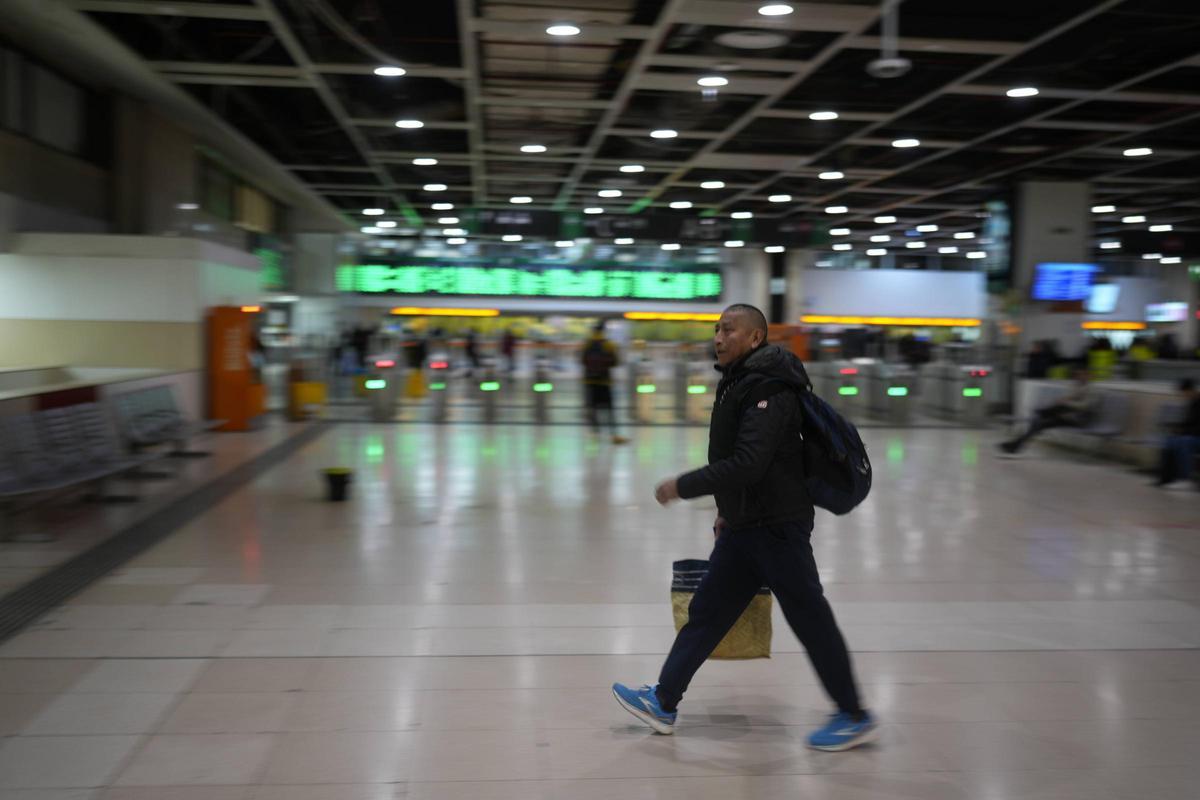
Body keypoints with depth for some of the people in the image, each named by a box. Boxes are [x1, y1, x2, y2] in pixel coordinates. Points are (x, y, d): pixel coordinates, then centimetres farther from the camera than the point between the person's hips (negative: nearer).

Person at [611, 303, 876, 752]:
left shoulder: (769, 390, -19)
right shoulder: (740, 383, 12)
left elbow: (746, 465, -26)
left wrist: (682, 487, -20)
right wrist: (729, 511, 21)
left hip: (777, 526, -10)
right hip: (746, 526, 10)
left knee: (809, 618, 1)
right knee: (706, 612, 12)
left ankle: (855, 718, 17)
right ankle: (663, 703, 21)